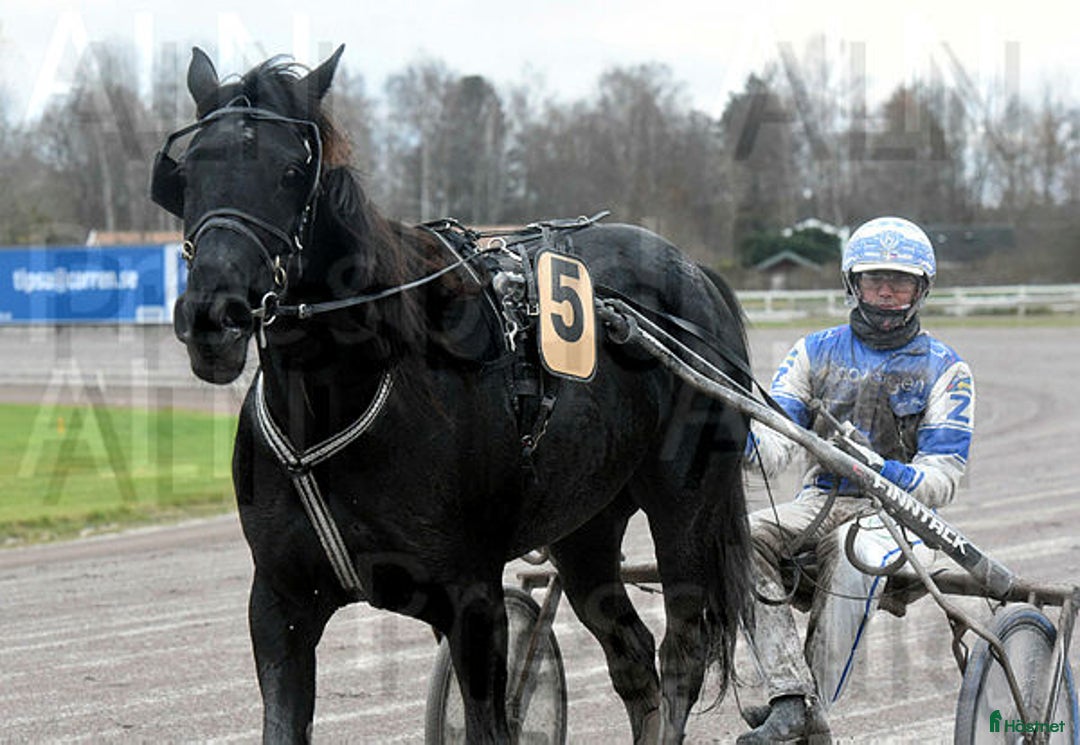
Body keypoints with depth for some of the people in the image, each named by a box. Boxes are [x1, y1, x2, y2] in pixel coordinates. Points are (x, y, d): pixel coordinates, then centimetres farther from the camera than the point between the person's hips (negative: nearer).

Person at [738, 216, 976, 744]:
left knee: (855, 553, -39)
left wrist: (888, 473, -25)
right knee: (741, 536, -28)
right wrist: (743, 438, -21)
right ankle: (791, 696, -37)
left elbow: (943, 477, -3)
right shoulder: (816, 352, 15)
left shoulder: (944, 370, 6)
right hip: (820, 501, 3)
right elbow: (775, 445, 4)